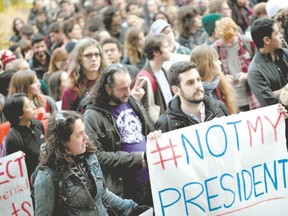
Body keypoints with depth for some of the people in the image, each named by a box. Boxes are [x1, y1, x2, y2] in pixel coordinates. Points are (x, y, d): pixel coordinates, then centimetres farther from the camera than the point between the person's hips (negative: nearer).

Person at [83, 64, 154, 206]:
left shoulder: (133, 102, 9)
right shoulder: (93, 116, -11)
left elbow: (150, 133, 23)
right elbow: (97, 156, -18)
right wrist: (137, 159, -19)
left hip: (151, 182, 6)